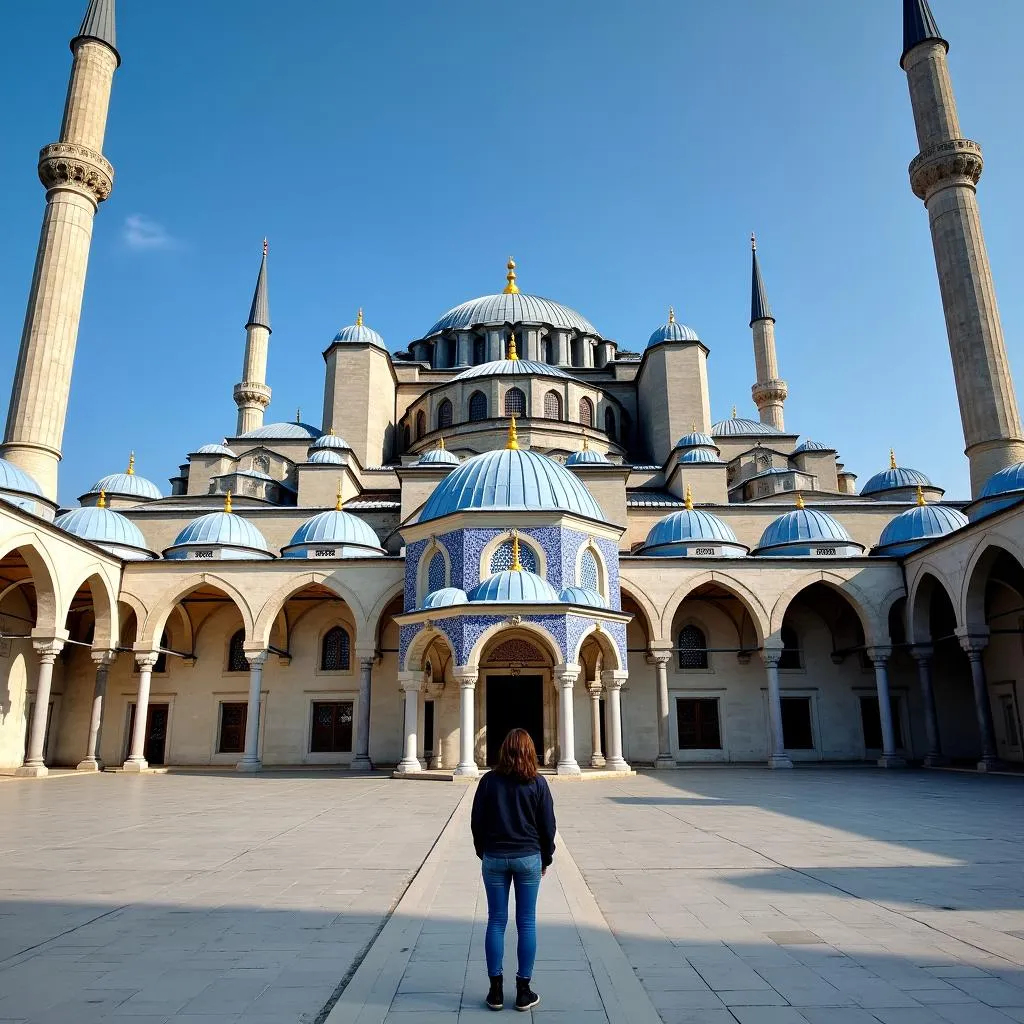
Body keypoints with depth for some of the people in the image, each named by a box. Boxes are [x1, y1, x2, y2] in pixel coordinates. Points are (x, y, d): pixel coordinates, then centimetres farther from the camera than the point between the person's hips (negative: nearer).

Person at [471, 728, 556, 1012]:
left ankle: (496, 990, 14)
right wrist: (545, 858, 11)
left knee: (496, 922, 8)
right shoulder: (537, 783, -6)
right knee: (526, 923, 7)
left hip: (494, 858, 1)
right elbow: (548, 825, -1)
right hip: (528, 858, -1)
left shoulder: (489, 780, -4)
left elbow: (477, 822, 1)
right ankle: (523, 992, 12)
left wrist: (483, 853, 13)